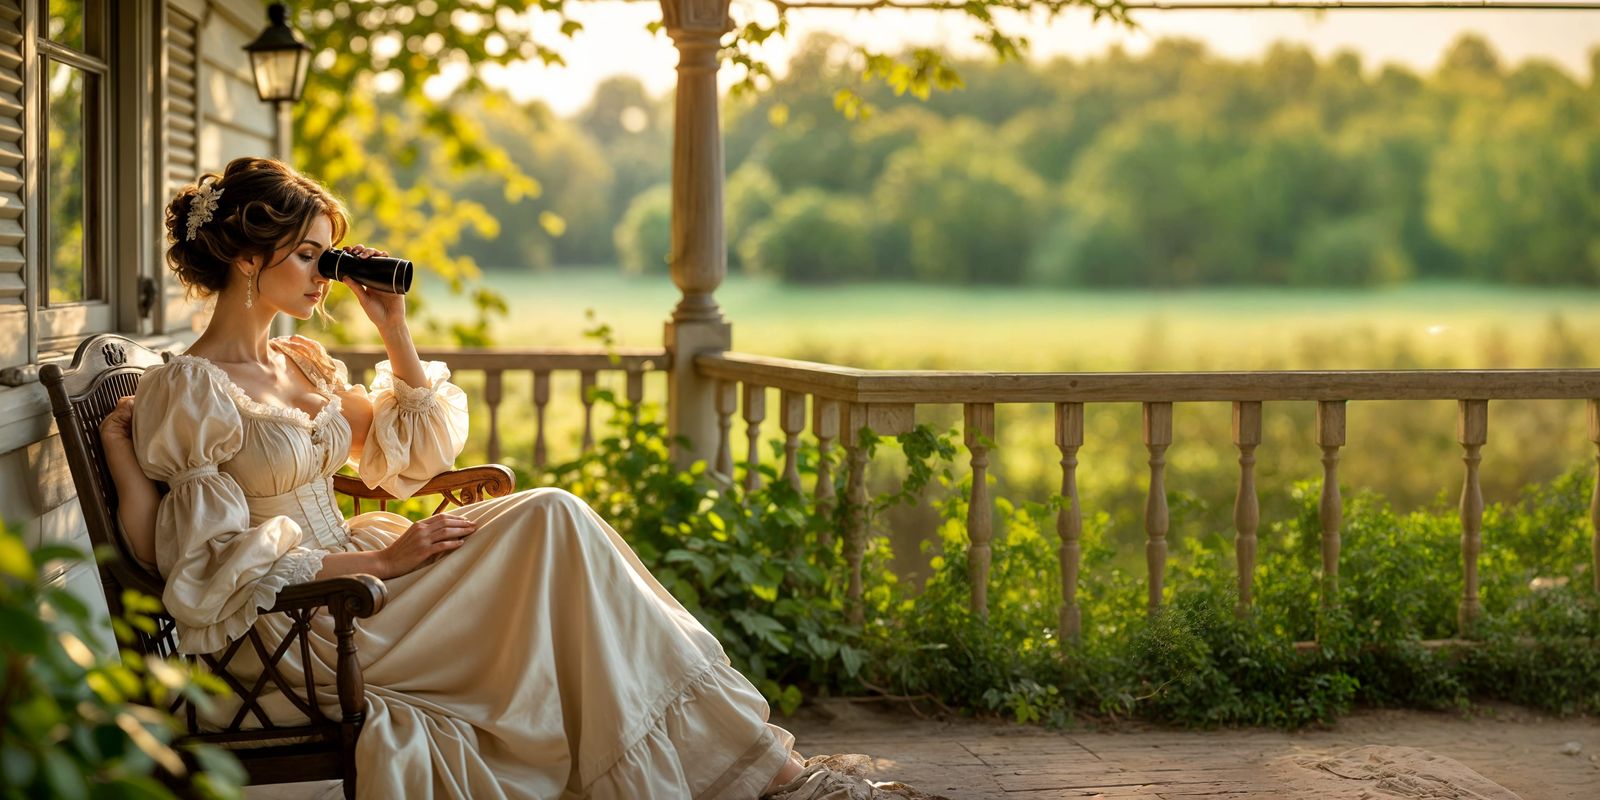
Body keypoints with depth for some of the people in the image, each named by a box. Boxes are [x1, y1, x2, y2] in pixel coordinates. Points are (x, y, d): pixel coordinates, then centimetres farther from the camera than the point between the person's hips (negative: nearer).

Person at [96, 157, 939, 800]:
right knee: (550, 522, -19)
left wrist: (394, 329, 11)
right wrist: (379, 558, -18)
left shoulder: (300, 363, 15)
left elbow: (417, 449, 21)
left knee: (551, 520, -16)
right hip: (299, 632, -8)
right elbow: (214, 567, -16)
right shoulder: (185, 390, -10)